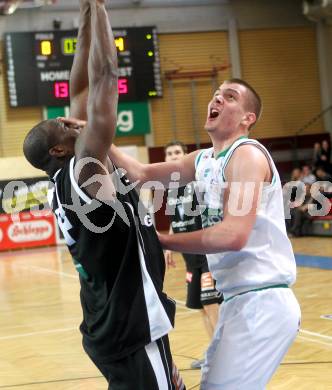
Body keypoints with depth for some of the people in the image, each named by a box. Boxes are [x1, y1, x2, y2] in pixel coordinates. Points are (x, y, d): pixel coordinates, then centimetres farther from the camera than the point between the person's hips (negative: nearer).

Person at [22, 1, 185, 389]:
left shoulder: (66, 181, 6)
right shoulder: (84, 170, -17)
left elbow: (82, 90, 9)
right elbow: (104, 79, -21)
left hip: (113, 329, 10)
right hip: (132, 334, -10)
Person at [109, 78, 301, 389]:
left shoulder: (247, 154, -14)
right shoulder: (203, 160, 13)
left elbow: (233, 235, -25)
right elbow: (141, 174, 16)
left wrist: (161, 241, -16)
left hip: (262, 303, -9)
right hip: (238, 301, 9)